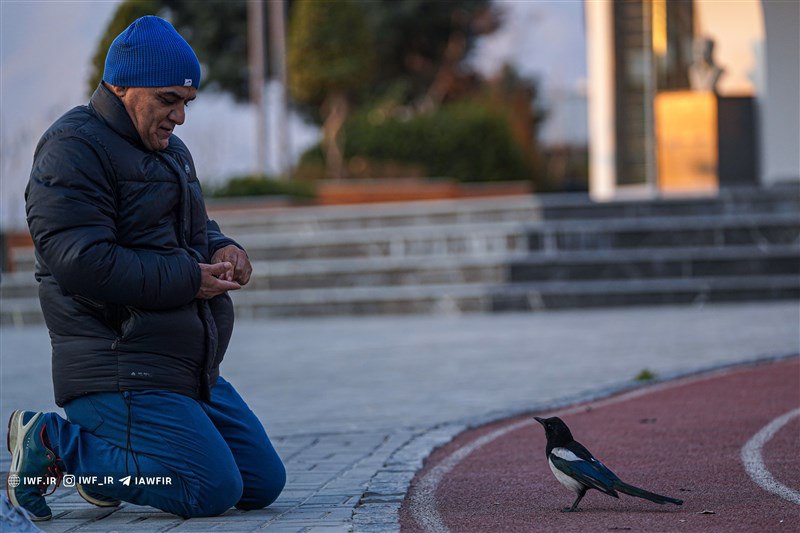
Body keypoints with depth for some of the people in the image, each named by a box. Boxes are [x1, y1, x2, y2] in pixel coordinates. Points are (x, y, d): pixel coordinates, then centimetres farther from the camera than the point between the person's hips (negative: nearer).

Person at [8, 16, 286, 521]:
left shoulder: (170, 150, 19)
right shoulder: (73, 148, -12)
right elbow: (82, 262, -23)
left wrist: (222, 250, 4)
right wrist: (188, 280, -19)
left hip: (190, 372, 10)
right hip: (119, 371, -10)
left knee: (263, 483, 9)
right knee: (211, 491, -17)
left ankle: (111, 453, 16)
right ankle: (53, 444, -5)